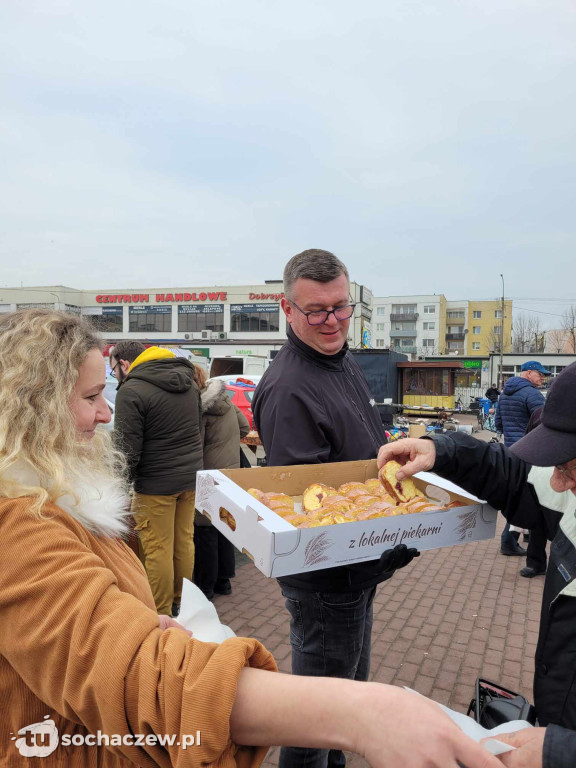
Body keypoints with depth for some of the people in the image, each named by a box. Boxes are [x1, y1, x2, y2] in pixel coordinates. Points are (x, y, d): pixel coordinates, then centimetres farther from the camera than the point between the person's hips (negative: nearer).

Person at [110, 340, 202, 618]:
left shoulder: (131, 391, -14)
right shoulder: (188, 383, 10)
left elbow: (127, 450, -15)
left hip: (156, 483, -7)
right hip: (191, 477, 8)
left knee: (157, 549, 4)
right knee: (184, 541, 16)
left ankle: (161, 614, 15)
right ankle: (180, 603, 29)